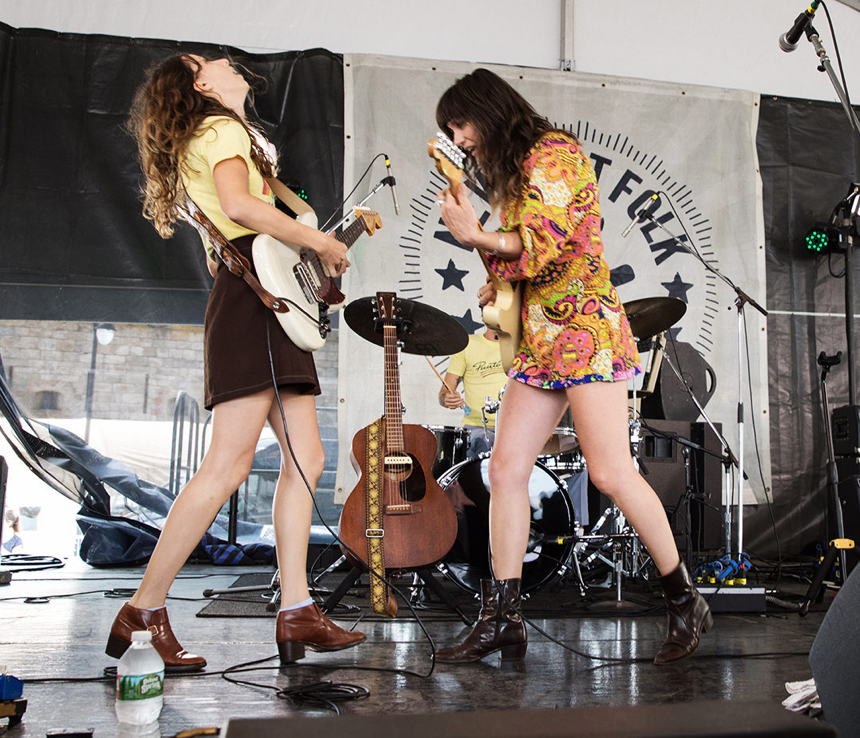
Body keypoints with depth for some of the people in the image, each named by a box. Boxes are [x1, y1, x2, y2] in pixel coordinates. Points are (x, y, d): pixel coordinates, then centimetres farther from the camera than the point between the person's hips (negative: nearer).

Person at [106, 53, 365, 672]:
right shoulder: (223, 130, 0)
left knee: (306, 459, 3)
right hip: (250, 299, -10)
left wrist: (343, 228, 23)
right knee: (228, 465, -13)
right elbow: (240, 205, -22)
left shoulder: (199, 143, 31)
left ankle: (297, 614, 4)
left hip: (270, 312, 10)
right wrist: (321, 242, -13)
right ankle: (144, 611, -3)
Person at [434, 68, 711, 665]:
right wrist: (501, 287, 2)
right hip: (539, 339, 9)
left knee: (610, 472, -10)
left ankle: (685, 601, 9)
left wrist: (475, 236, -6)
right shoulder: (513, 172, 23)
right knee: (506, 466, 0)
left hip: (585, 330, -9)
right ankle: (501, 619, 5)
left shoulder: (554, 152, -4)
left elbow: (542, 247, -15)